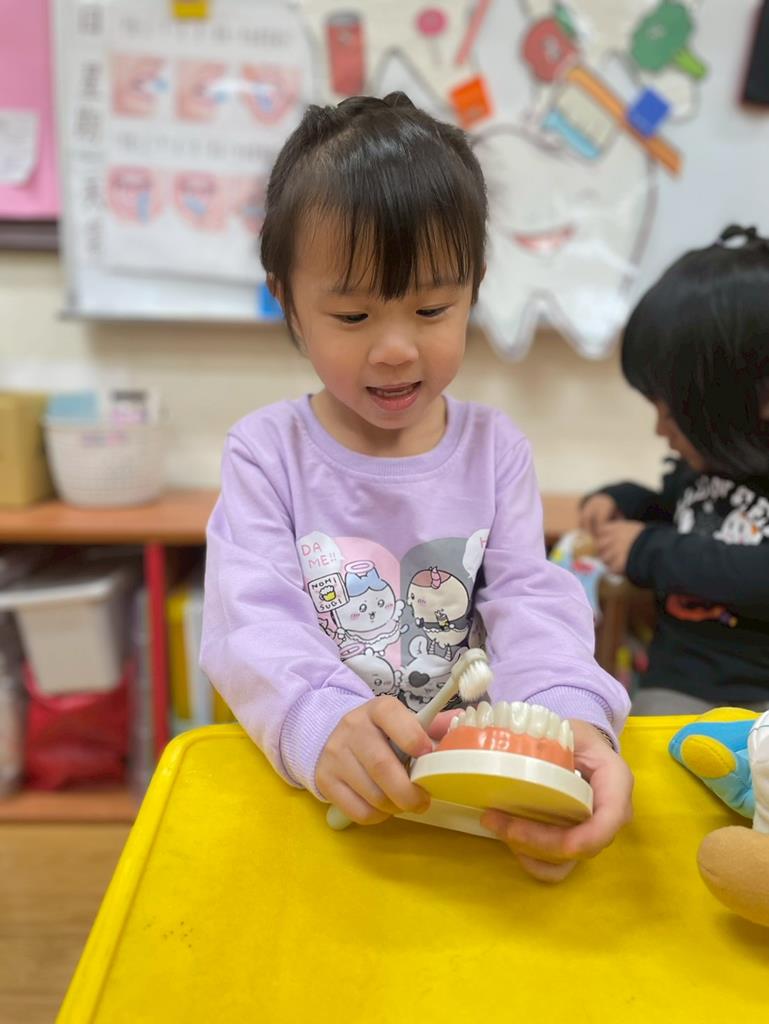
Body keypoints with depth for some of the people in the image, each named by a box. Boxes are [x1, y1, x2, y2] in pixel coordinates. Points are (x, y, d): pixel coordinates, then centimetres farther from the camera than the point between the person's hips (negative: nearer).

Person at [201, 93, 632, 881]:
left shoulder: (495, 448, 3)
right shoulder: (266, 451, -2)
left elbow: (531, 604, -4)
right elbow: (254, 621, -13)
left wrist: (572, 716, -25)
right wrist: (323, 723, -33)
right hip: (306, 786, 0)